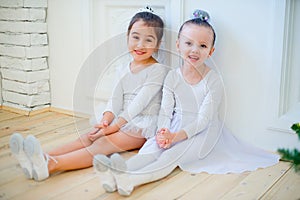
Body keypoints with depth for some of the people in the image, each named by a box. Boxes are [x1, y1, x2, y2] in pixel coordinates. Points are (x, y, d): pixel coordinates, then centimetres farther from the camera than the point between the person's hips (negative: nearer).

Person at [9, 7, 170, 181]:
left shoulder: (159, 70, -8)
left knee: (103, 144, -29)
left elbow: (138, 104, -17)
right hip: (122, 120, 7)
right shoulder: (124, 68, 14)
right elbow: (116, 99, 4)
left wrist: (113, 127, -22)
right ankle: (44, 157, -38)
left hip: (143, 125, -7)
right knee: (88, 137, -18)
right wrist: (105, 121, -15)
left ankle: (51, 165, -50)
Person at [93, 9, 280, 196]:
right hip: (175, 128, 4)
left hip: (202, 132, -3)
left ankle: (131, 179, -51)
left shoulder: (213, 80, -10)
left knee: (172, 156, -28)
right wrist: (162, 132, -23)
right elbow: (166, 111, -1)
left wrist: (176, 136, -29)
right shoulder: (172, 77, 3)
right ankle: (115, 174, -49)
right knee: (151, 147, -25)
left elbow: (203, 119, -16)